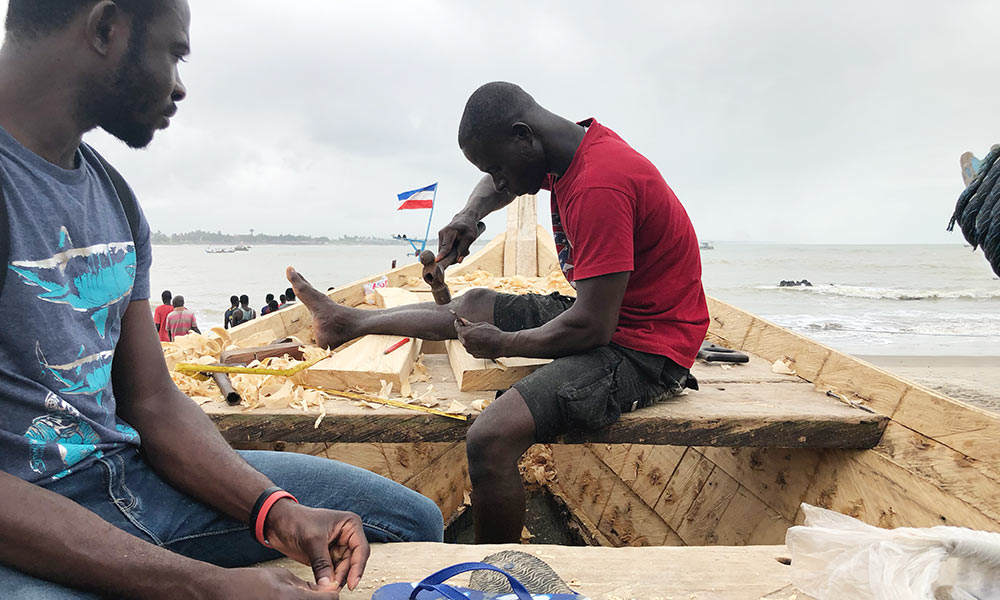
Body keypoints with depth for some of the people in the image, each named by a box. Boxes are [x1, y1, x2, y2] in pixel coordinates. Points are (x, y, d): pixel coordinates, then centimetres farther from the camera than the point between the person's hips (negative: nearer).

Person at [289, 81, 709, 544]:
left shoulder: (600, 185, -27)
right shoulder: (577, 147, 4)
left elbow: (592, 327, -27)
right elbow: (497, 184, 25)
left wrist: (501, 344, -12)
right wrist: (467, 216, 3)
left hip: (643, 349, -10)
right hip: (607, 313, 10)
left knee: (489, 442, -26)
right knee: (475, 304, 21)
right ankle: (347, 323, 39)